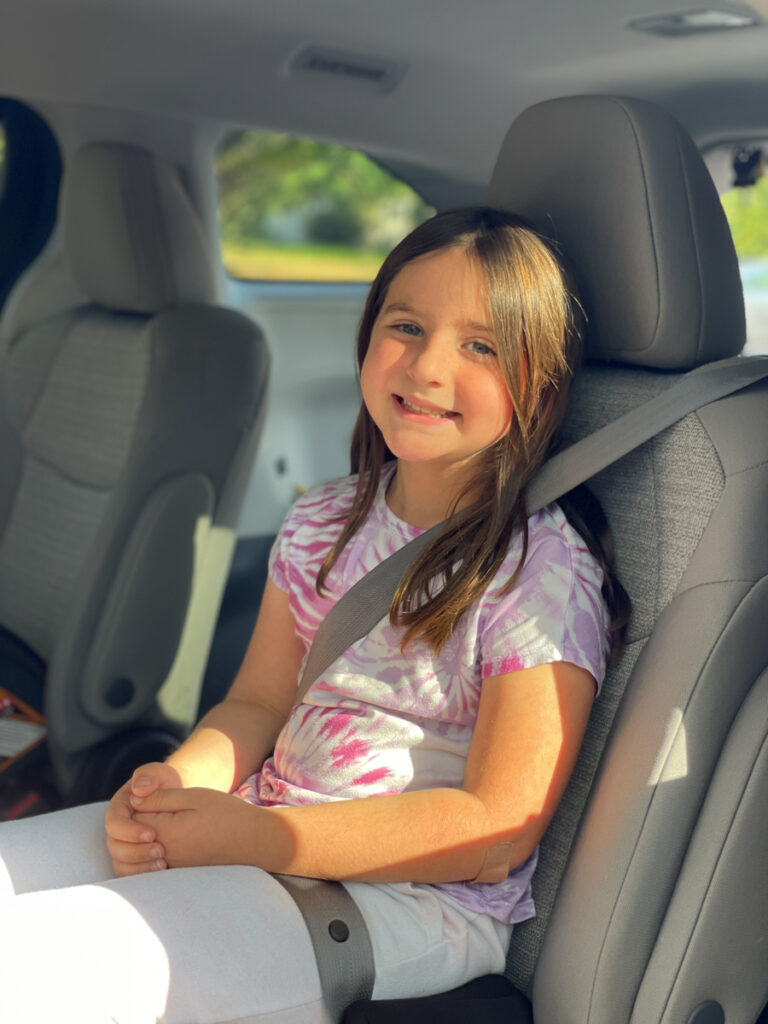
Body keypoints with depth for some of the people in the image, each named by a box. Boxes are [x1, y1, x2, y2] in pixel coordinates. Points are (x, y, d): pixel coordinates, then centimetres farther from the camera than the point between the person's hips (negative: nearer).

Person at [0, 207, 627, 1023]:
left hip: (424, 897, -6)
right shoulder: (322, 523, 8)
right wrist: (174, 784, -11)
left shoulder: (545, 570, -14)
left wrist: (250, 837, -21)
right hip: (262, 831, 7)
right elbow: (258, 703, 13)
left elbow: (494, 831, -17)